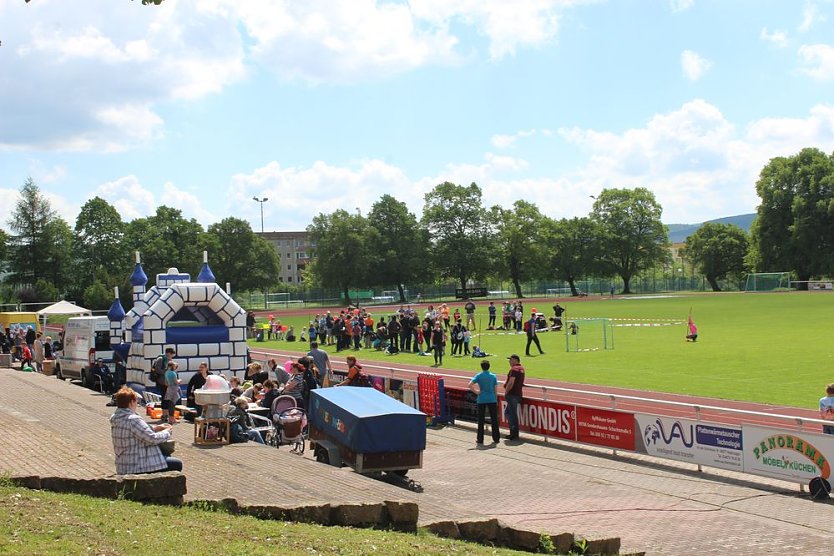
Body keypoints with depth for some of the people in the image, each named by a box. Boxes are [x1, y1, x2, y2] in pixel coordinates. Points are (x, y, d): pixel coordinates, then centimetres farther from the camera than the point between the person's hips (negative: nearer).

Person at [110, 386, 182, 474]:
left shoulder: (115, 418, 6)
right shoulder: (133, 420, -24)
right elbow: (152, 439, -22)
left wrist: (155, 428, 9)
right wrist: (166, 432, -4)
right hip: (138, 468, -10)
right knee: (177, 464, 0)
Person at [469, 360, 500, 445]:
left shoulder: (479, 376, -2)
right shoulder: (493, 376, 2)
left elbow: (470, 385, -15)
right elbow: (496, 390, 2)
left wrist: (476, 392, -2)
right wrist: (496, 400, 11)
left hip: (481, 400, -1)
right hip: (492, 400, 1)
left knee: (481, 420, 6)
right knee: (494, 419, 8)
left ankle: (480, 440, 8)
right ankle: (496, 438, 11)